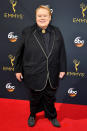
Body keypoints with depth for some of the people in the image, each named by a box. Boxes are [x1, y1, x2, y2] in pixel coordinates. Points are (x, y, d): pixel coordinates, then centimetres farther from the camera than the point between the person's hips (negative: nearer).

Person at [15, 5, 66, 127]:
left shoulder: (57, 32, 0)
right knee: (35, 98, 18)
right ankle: (32, 115, 45)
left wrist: (62, 69, 3)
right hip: (34, 75, -2)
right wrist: (18, 69, 0)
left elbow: (62, 52, 4)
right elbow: (19, 53, -2)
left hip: (52, 75, 2)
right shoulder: (27, 32, -7)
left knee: (50, 97, 18)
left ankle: (52, 116, 44)